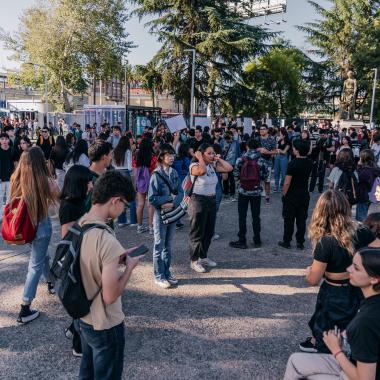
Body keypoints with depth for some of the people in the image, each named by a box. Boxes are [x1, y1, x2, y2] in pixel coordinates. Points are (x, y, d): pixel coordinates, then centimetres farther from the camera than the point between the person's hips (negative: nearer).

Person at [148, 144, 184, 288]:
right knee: (159, 246, 5)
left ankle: (167, 273, 27)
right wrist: (170, 198, -14)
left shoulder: (174, 173, 6)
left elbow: (180, 192, 3)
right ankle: (159, 276, 15)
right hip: (160, 214, -5)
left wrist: (172, 203, -15)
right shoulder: (156, 175, -12)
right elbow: (152, 198, -15)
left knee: (168, 246, 15)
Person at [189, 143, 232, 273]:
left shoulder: (213, 165, 6)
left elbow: (229, 168, 0)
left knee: (209, 232, 16)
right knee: (197, 232, 2)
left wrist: (218, 159, 0)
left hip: (212, 201, 7)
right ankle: (194, 260, 14)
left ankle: (203, 257, 31)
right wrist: (199, 158, -20)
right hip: (198, 201, -7)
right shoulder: (194, 166, -13)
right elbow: (202, 171, -35)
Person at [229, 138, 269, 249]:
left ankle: (242, 241, 10)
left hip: (243, 191, -1)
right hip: (256, 191, 1)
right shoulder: (262, 161, -5)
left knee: (242, 216, 6)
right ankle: (257, 240, 20)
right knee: (256, 216, 12)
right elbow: (265, 177, -1)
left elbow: (236, 174, -3)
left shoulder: (240, 159, -6)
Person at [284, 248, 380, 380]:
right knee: (295, 360, 17)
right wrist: (346, 338, -1)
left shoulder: (366, 322, -35)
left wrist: (336, 350, -16)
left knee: (295, 363, 8)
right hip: (357, 363, 7)